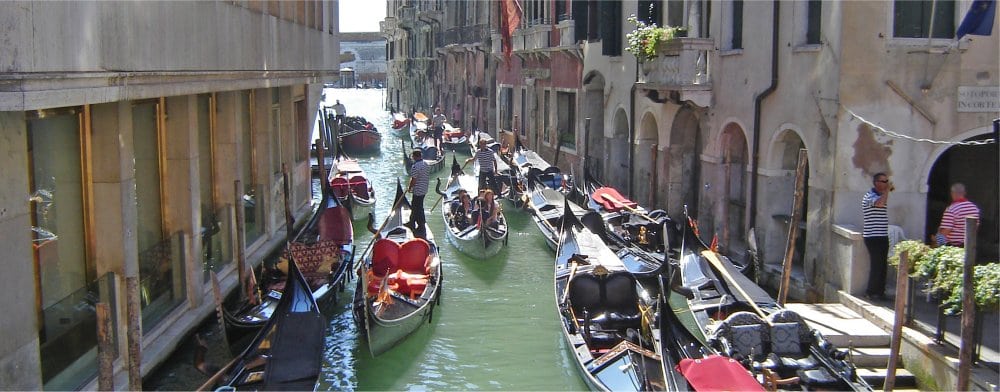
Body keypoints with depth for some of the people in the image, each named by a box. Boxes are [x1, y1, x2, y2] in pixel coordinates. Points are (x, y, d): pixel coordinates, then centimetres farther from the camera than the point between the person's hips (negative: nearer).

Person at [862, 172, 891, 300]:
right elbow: (880, 203, -33)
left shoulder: (881, 196, 19)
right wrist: (887, 190, -20)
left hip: (883, 237, 9)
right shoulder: (869, 197, -11)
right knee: (876, 265, -8)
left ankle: (880, 291, 15)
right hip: (873, 237, -9)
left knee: (882, 266, 9)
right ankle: (871, 292, -1)